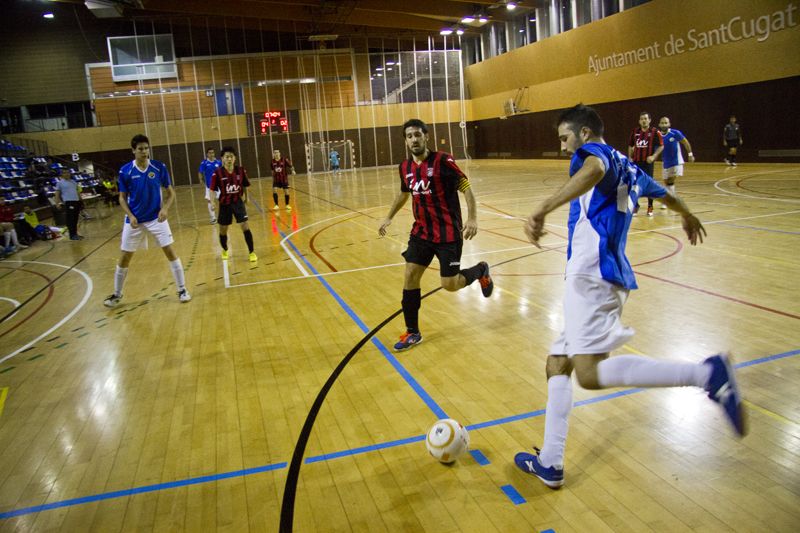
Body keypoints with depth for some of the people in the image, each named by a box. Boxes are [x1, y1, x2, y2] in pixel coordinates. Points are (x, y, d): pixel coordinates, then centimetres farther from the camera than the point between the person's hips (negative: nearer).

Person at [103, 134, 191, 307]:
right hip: (134, 220, 1)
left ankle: (182, 289, 8)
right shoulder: (125, 171, -6)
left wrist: (165, 208, -16)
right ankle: (116, 294, 24)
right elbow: (122, 197, 2)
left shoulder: (159, 167, -6)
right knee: (125, 257, 7)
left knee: (170, 252, -5)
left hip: (156, 218, 0)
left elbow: (170, 192, 1)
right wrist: (130, 216, -13)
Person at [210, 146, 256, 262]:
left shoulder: (241, 170, -8)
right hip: (224, 204, 0)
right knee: (223, 230, 11)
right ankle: (225, 251, 38)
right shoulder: (217, 173, -13)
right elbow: (213, 190, -7)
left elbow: (245, 185, 8)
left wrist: (245, 196, 12)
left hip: (238, 202, 0)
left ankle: (252, 252, 1)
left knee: (245, 226, -10)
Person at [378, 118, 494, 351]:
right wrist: (389, 218, 24)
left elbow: (466, 187, -13)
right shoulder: (405, 167, 3)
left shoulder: (442, 161, -14)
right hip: (421, 231, 5)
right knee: (410, 276, -2)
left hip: (448, 232, -5)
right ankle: (412, 332, 12)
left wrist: (472, 218, -24)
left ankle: (480, 271, 29)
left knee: (449, 284, -4)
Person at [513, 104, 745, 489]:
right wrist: (688, 217, 66)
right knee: (557, 364, 11)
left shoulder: (593, 151, 0)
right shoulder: (626, 168, 26)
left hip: (592, 273, -10)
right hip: (610, 275, 10)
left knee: (590, 373, -22)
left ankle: (708, 374, -21)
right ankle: (549, 464, 15)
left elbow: (594, 169, -27)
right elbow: (663, 192, 45)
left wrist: (543, 209, -40)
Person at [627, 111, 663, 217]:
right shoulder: (635, 132, 7)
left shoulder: (654, 132, -4)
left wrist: (654, 156, -15)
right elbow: (630, 146, 19)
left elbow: (661, 146, -2)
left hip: (647, 162, -3)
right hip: (636, 162, 3)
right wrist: (630, 157, 9)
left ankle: (650, 207, 13)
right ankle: (635, 205, 20)